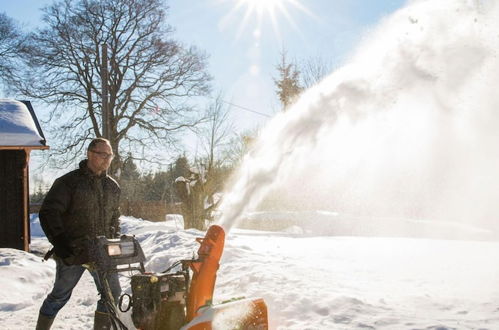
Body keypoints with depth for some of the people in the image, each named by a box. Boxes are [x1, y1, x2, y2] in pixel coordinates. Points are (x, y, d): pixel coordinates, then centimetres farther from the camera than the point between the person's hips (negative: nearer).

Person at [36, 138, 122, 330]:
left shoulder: (112, 187, 10)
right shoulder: (69, 182, -8)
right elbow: (48, 213, -10)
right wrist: (60, 244, -16)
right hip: (73, 253, -5)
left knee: (112, 293, 2)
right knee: (60, 296, 6)